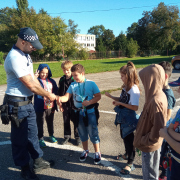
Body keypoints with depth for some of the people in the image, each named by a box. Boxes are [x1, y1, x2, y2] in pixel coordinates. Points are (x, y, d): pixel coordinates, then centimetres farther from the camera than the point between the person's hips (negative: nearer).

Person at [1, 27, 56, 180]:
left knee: (32, 133, 19)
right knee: (20, 137, 8)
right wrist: (48, 95, -8)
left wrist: (47, 94, 2)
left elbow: (33, 78, 11)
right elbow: (30, 85, -21)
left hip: (28, 102, 9)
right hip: (17, 104, -9)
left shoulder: (25, 55, 9)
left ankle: (38, 161, 35)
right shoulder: (15, 58, -22)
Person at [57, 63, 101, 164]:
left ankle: (97, 153, 25)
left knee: (93, 133, 5)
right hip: (79, 113, 4)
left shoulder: (91, 84, -9)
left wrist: (89, 102, -22)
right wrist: (60, 99, -27)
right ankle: (85, 151, 40)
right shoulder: (73, 85, 1)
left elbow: (98, 96, -9)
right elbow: (67, 97, -7)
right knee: (82, 134, 18)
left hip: (90, 112, -4)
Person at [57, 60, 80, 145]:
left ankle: (77, 137, 26)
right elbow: (60, 93, 9)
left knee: (76, 121, 8)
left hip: (74, 104, -4)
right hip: (65, 105, 4)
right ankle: (67, 137, 32)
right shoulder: (62, 80, 5)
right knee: (66, 122, 15)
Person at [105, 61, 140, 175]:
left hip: (129, 118, -9)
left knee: (129, 139, 4)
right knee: (124, 136, 25)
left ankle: (130, 164, 21)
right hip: (122, 117, 9)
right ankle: (127, 154, 49)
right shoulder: (125, 87, 3)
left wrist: (120, 103, -24)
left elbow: (135, 107, -28)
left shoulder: (134, 89, -24)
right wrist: (111, 96, 0)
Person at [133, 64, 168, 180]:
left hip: (150, 144, -8)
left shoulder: (156, 101, -31)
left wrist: (145, 140, -16)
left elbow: (158, 128, -31)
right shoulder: (160, 95, -2)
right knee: (153, 169, 27)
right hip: (154, 142, 8)